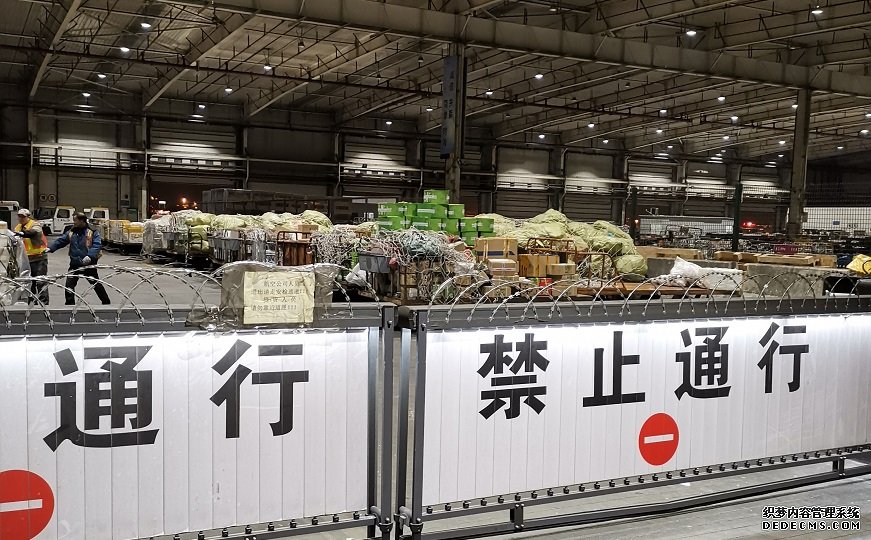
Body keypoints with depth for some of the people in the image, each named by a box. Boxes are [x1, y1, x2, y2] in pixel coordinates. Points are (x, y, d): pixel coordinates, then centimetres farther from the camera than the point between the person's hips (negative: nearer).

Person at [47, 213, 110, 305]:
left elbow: (97, 245, -17)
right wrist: (50, 248, -8)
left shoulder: (92, 232, -7)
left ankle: (106, 302, 21)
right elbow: (60, 241, 7)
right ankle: (70, 304, 7)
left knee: (96, 284, 7)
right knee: (69, 285, -3)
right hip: (75, 265, 4)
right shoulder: (71, 232, 8)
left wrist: (90, 256, -31)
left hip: (89, 264, -4)